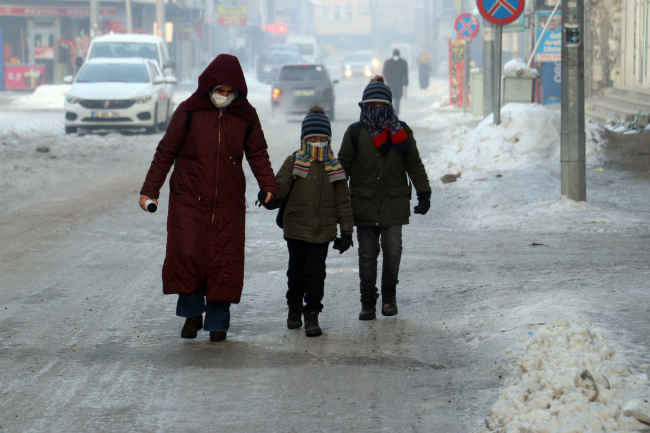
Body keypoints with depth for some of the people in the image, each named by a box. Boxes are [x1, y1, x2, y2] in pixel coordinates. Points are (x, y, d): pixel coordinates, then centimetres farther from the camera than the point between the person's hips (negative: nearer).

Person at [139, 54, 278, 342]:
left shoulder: (246, 117, 4)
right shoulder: (189, 112, -2)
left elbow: (257, 154, 13)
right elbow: (166, 151, 3)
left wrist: (268, 186, -2)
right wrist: (150, 190, 1)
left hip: (228, 203, 2)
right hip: (188, 198, -1)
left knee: (224, 262, -1)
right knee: (185, 254, -12)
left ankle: (218, 322, 12)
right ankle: (192, 313, 8)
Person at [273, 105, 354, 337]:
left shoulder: (334, 167, 5)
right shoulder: (293, 162, 1)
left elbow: (342, 201, 9)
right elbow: (280, 186, -5)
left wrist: (346, 231, 6)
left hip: (323, 231, 0)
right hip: (296, 228, 0)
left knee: (315, 272, -4)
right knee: (296, 270, 10)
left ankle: (312, 315, 3)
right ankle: (294, 308, 30)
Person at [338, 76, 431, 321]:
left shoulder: (401, 132, 6)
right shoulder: (355, 133, 3)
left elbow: (414, 165, 11)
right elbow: (343, 166, 8)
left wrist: (424, 193, 5)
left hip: (394, 203, 0)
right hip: (364, 203, 0)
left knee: (393, 249, -7)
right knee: (367, 253, 3)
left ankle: (389, 296, 13)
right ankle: (368, 302, 11)